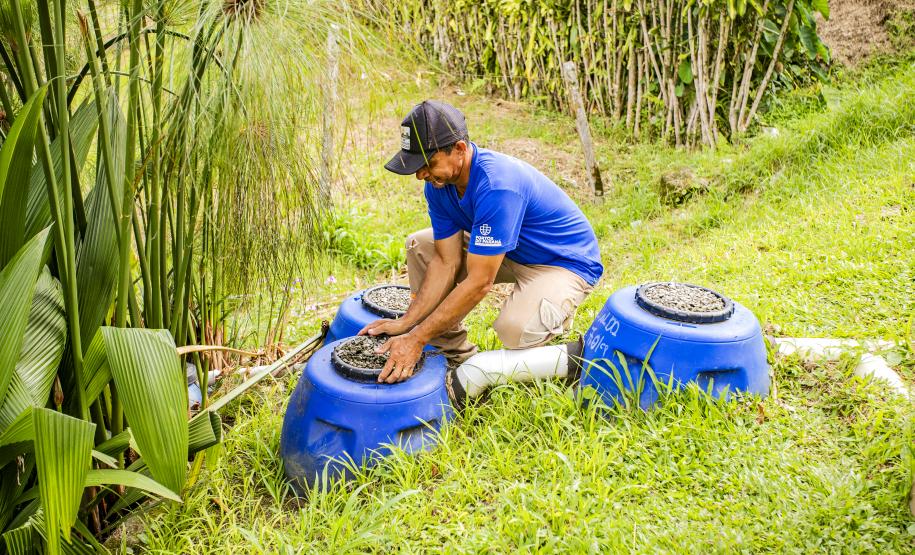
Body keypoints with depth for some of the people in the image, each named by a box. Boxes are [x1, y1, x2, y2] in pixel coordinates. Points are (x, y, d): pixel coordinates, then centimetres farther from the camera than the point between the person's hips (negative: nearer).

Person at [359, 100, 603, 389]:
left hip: (565, 261, -8)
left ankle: (555, 317, 2)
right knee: (419, 245, -1)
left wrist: (417, 339, -31)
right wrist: (405, 322, -16)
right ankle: (456, 355, 4)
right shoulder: (439, 181, -10)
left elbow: (479, 282, -34)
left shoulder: (496, 186, -35)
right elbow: (447, 262, -8)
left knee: (515, 329, -36)